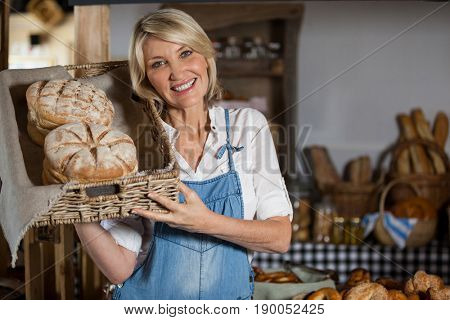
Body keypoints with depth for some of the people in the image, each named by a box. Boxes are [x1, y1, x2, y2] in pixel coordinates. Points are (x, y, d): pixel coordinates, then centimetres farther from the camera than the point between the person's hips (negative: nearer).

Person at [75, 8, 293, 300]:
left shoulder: (248, 125, -7)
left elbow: (280, 237, -12)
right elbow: (120, 269, -13)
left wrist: (207, 222, -26)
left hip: (231, 299, 1)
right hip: (150, 300, -1)